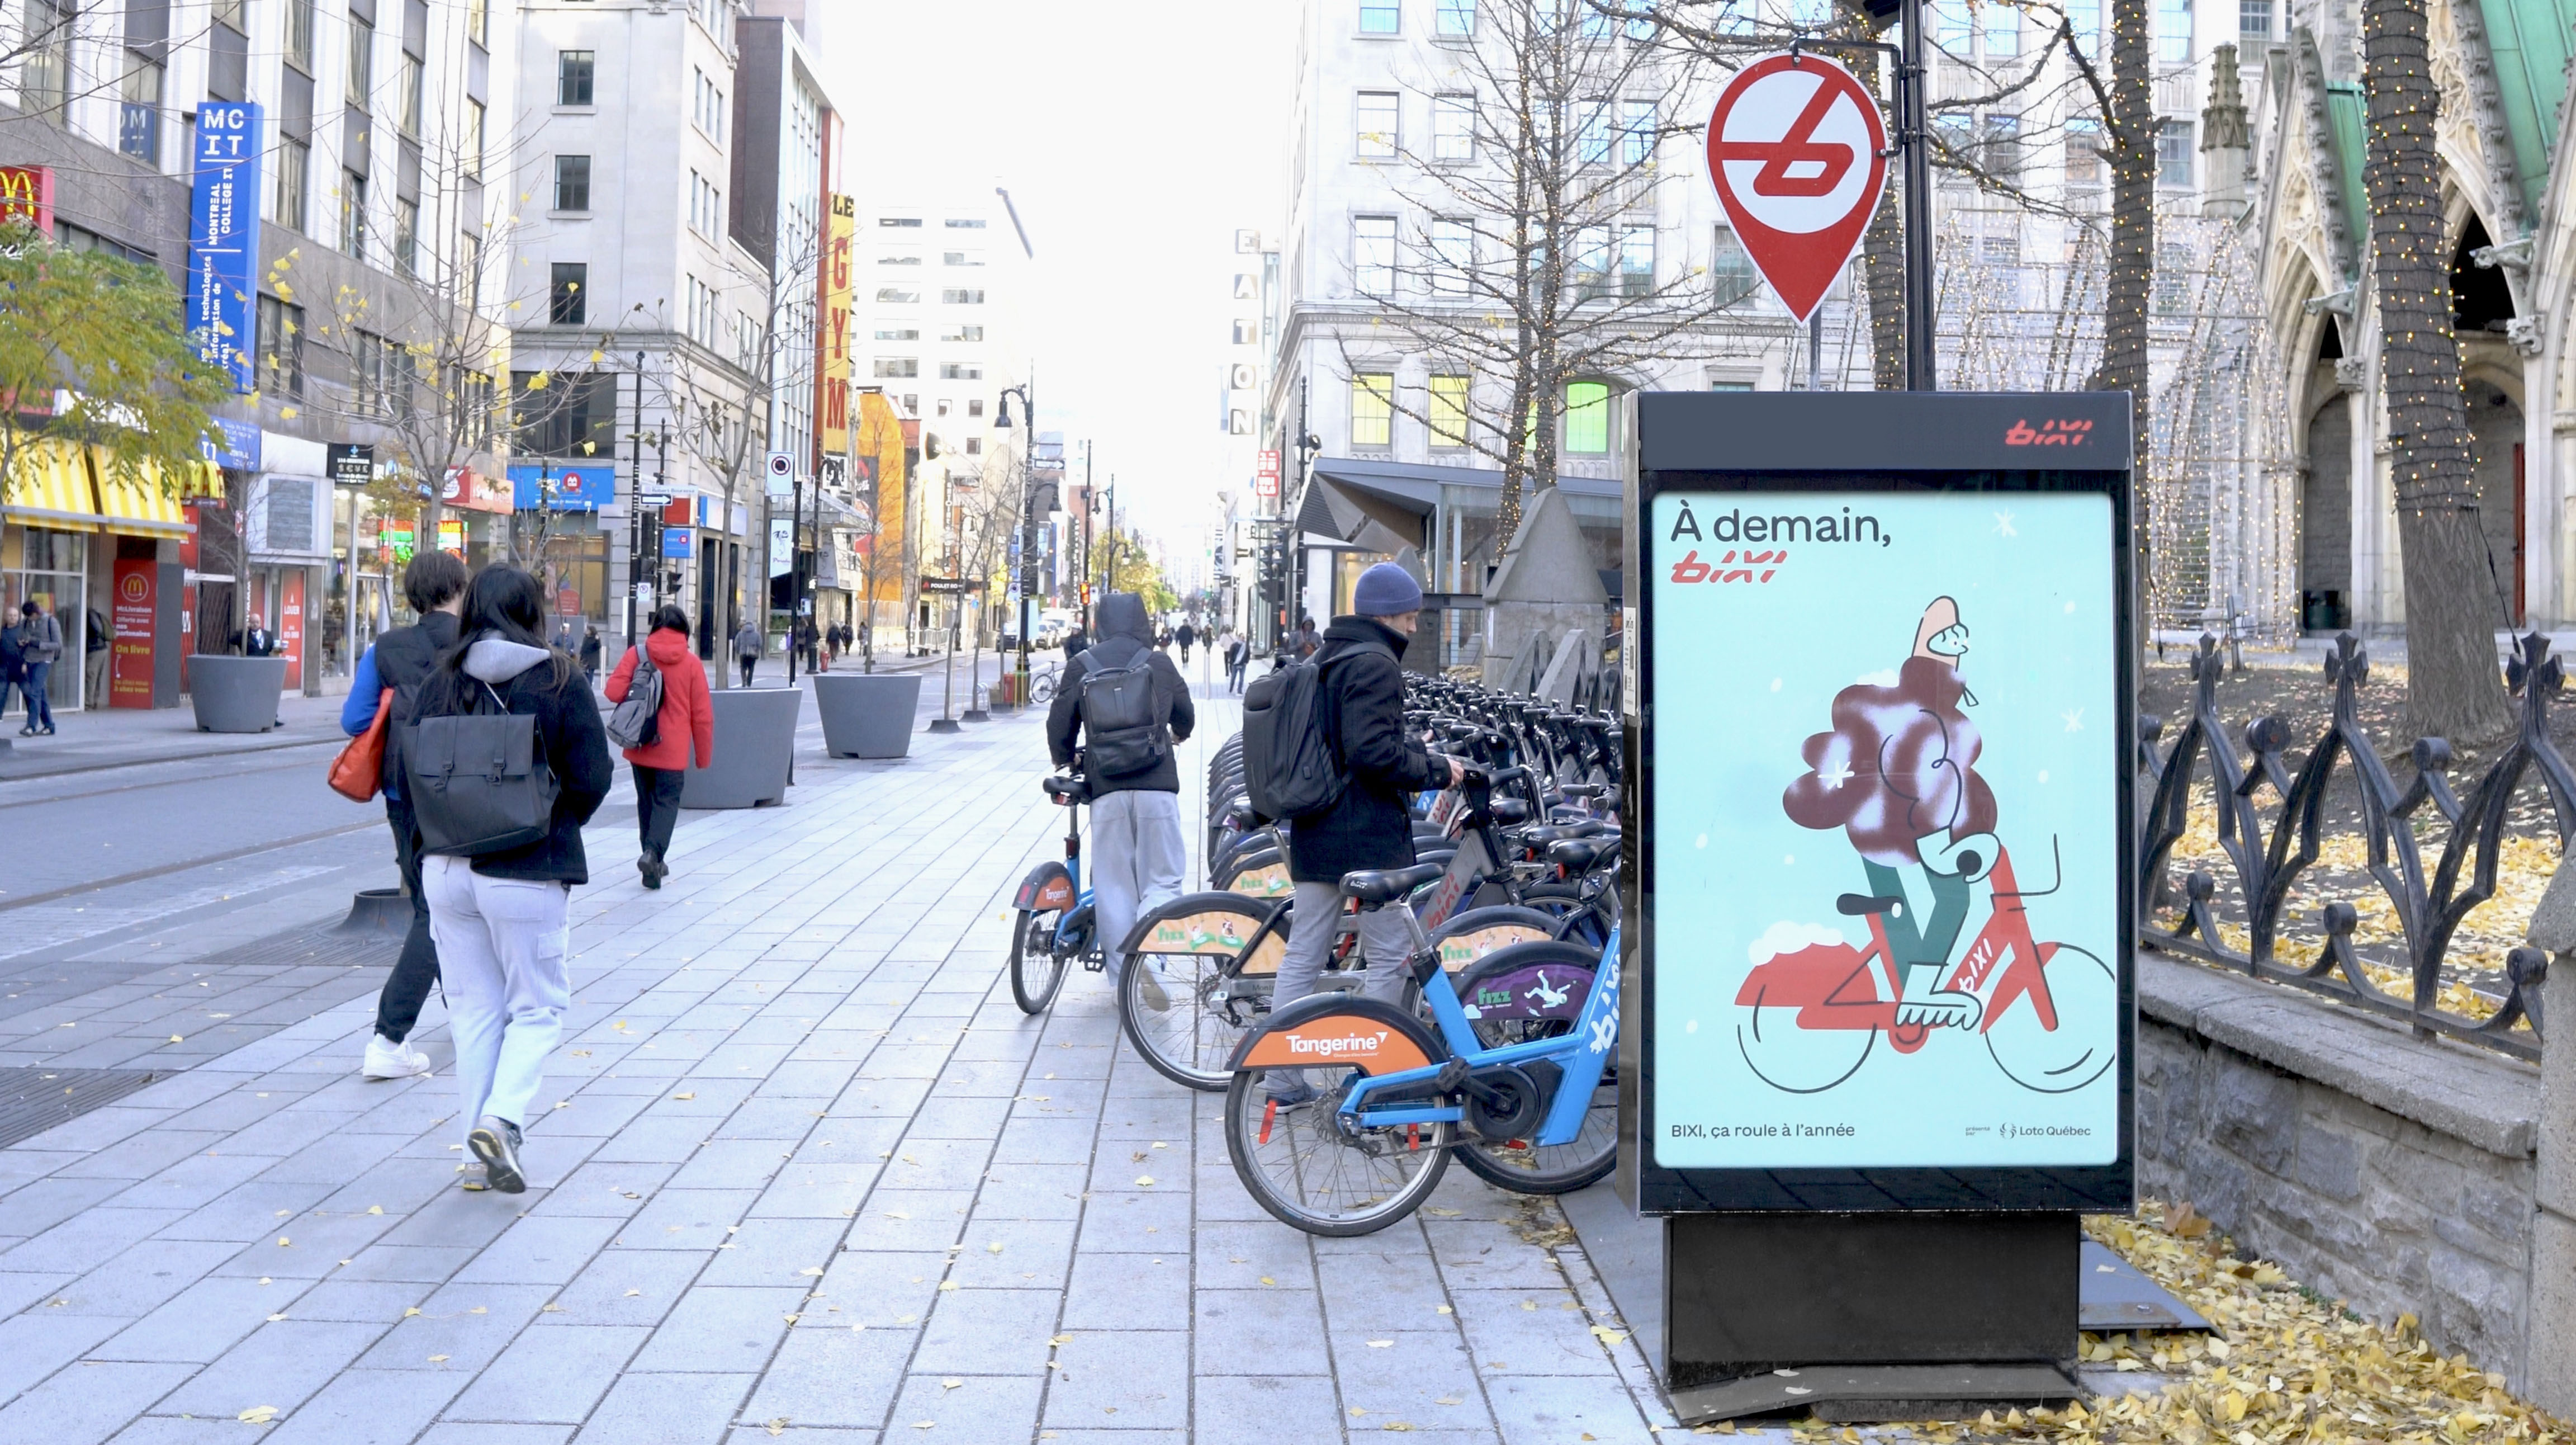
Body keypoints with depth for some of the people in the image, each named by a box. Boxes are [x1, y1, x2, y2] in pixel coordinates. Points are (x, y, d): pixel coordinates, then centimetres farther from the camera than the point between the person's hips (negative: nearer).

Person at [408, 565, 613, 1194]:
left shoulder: (440, 683, 1)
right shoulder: (558, 682, -8)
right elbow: (591, 778, -9)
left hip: (448, 869, 4)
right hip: (526, 873, -4)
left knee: (474, 1010, 12)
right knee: (538, 1006, 9)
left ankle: (481, 1141, 15)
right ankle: (501, 1118, -9)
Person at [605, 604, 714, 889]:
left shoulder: (637, 654, -2)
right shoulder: (691, 662, -3)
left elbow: (614, 691, -11)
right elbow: (702, 714, -2)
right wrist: (704, 756, 6)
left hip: (639, 747, 2)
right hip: (673, 749, -2)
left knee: (646, 800, 16)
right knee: (667, 801, 1)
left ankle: (654, 861, 21)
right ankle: (653, 852, -21)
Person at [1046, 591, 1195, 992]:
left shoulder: (1080, 668, 6)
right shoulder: (1160, 664, 8)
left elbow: (1059, 725, 7)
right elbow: (1186, 717, 21)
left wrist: (1064, 766, 27)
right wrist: (1176, 735, 44)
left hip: (1106, 789, 1)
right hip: (1157, 786, -1)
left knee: (1113, 885, 8)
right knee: (1163, 880, 4)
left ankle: (1122, 977, 9)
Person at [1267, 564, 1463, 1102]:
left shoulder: (1322, 659, 17)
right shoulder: (1375, 664, -13)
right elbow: (1374, 753, -23)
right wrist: (1438, 770, -11)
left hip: (1313, 831, 9)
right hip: (1369, 832, -9)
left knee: (1302, 955, 10)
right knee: (1389, 956, 1)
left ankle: (1283, 1075, 13)